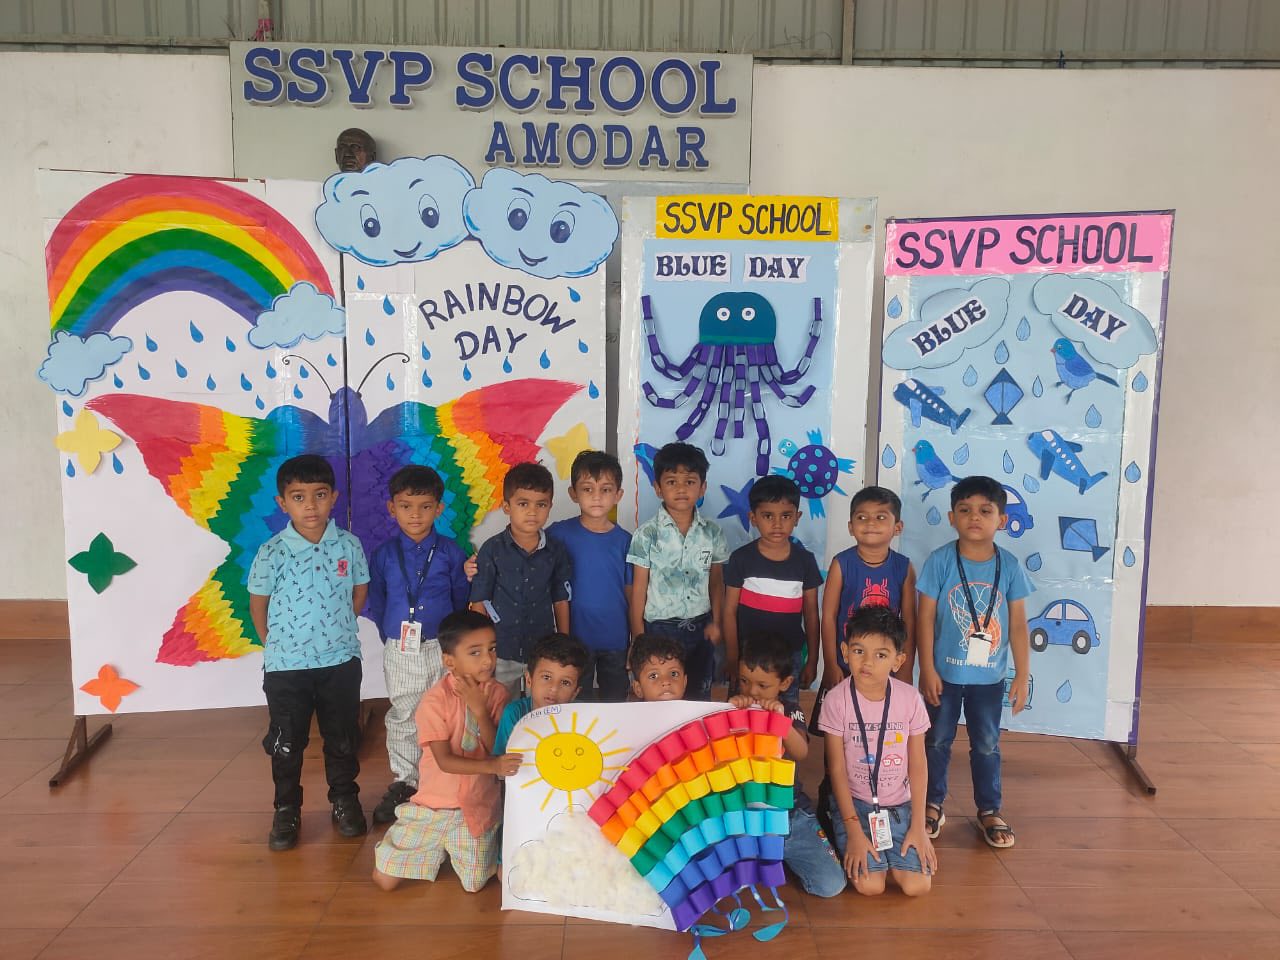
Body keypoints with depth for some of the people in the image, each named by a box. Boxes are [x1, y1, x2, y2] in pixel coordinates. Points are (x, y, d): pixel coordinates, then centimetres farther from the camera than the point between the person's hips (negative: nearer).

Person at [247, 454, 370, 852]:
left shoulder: (349, 545, -6)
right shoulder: (272, 553, -11)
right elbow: (258, 604, 1)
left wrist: (337, 630, 7)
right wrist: (277, 645, 3)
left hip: (341, 661, 1)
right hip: (286, 666, -1)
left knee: (343, 738, 14)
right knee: (286, 742, 11)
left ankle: (345, 801, 31)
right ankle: (286, 811, 28)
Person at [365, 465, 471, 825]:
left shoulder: (450, 553, -3)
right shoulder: (383, 554, 0)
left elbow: (463, 602, 3)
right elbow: (375, 603, 9)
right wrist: (389, 639, 7)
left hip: (441, 648, -1)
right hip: (398, 651, 1)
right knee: (402, 717, 12)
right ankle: (404, 781, 28)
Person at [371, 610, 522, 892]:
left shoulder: (497, 693, -8)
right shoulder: (435, 701, -20)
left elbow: (497, 751, -12)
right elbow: (445, 761, -22)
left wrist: (480, 709, -24)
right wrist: (492, 766, -35)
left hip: (478, 808, 2)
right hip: (434, 806, -1)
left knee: (475, 885, 7)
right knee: (385, 880, 2)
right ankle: (436, 849, 31)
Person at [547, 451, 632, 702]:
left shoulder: (624, 540, -4)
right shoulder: (560, 533, -9)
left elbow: (630, 592, 0)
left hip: (616, 642, 1)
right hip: (576, 639, -1)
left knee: (616, 704, 17)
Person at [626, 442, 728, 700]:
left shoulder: (712, 532, 0)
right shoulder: (647, 534, -8)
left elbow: (716, 582, 9)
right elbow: (639, 588, -5)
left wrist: (715, 622, 0)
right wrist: (639, 637, -5)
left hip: (700, 628, 3)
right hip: (659, 628, -3)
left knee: (699, 697, 12)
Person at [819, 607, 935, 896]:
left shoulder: (910, 698, -10)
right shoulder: (837, 699, -15)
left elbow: (918, 765, -1)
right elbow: (837, 768, -10)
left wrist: (918, 826, -4)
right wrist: (853, 829, -13)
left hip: (900, 804, 2)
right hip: (854, 803, -2)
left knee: (917, 885, -12)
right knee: (870, 885, -17)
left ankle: (889, 852, 19)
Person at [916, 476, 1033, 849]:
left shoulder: (1009, 566, -6)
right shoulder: (940, 561, -12)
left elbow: (1018, 625, -1)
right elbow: (925, 618, -10)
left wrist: (1022, 676, -1)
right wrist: (927, 670, -11)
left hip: (989, 676, 2)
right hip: (945, 673, -1)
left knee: (987, 745, 15)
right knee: (937, 741, 13)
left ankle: (989, 811, 33)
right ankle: (932, 805, 31)